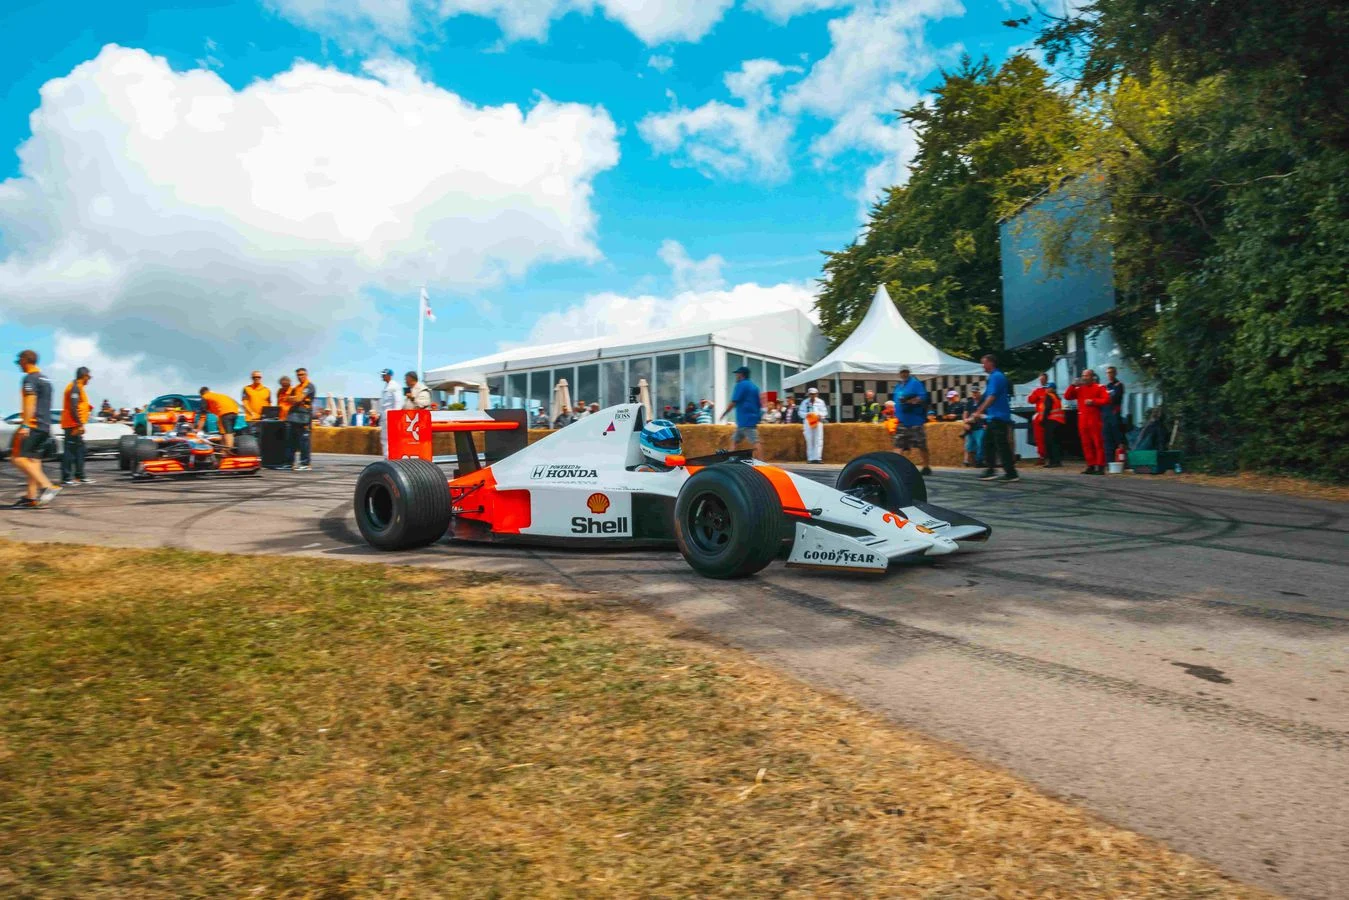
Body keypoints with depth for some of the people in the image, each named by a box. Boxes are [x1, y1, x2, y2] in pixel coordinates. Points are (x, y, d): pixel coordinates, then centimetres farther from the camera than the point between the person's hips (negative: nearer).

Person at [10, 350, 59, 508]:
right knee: (33, 460, 7)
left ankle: (48, 486, -22)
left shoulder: (29, 379, -8)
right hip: (45, 426, 9)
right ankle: (31, 496, 5)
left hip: (33, 425, -9)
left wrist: (25, 425, -21)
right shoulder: (45, 379, 20)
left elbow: (30, 403, -18)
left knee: (18, 457, -12)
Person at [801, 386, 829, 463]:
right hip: (808, 423, 0)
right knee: (809, 441, 0)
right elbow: (801, 412, 5)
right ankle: (810, 458, 4)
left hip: (818, 422, 0)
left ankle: (817, 458, -4)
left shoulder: (820, 402, 7)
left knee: (818, 441, -5)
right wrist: (806, 414, -15)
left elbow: (825, 412, 7)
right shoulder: (805, 402, 7)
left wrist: (820, 415, -14)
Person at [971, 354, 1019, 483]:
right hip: (994, 418, 11)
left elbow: (992, 397, -21)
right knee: (988, 443, 13)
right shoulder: (996, 376, 17)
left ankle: (1011, 473, -6)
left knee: (1002, 445, -8)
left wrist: (979, 412, -19)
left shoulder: (996, 377, -13)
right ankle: (990, 471, 16)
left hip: (998, 417, -11)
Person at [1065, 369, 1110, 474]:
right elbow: (1067, 397, 6)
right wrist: (1073, 385, -2)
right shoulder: (1079, 388, 15)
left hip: (1095, 419, -5)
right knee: (1086, 444, 6)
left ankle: (1100, 466, -5)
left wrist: (1093, 401, -16)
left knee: (1098, 443, -5)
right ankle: (1091, 466, 12)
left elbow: (1106, 399, -9)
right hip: (1082, 419, 5)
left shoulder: (1099, 387, 2)